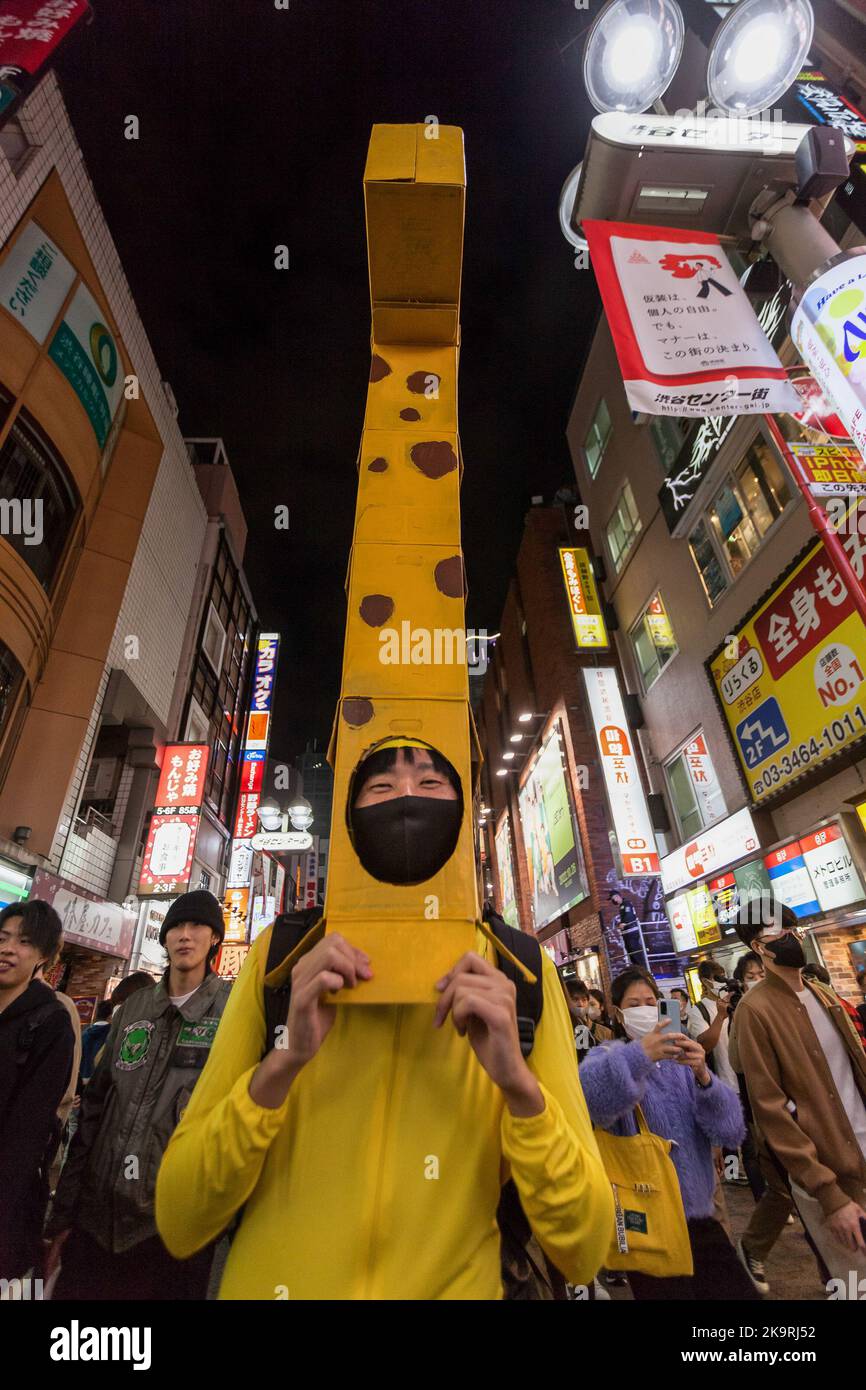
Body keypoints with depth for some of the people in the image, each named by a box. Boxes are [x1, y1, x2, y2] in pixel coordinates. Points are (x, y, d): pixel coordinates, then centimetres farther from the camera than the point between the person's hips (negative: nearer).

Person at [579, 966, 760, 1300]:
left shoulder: (681, 1058, 7)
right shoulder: (609, 1056, -7)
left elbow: (731, 1131, -4)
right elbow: (586, 1095, -32)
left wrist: (704, 1078, -22)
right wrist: (638, 1055, -44)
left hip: (698, 1213, 4)